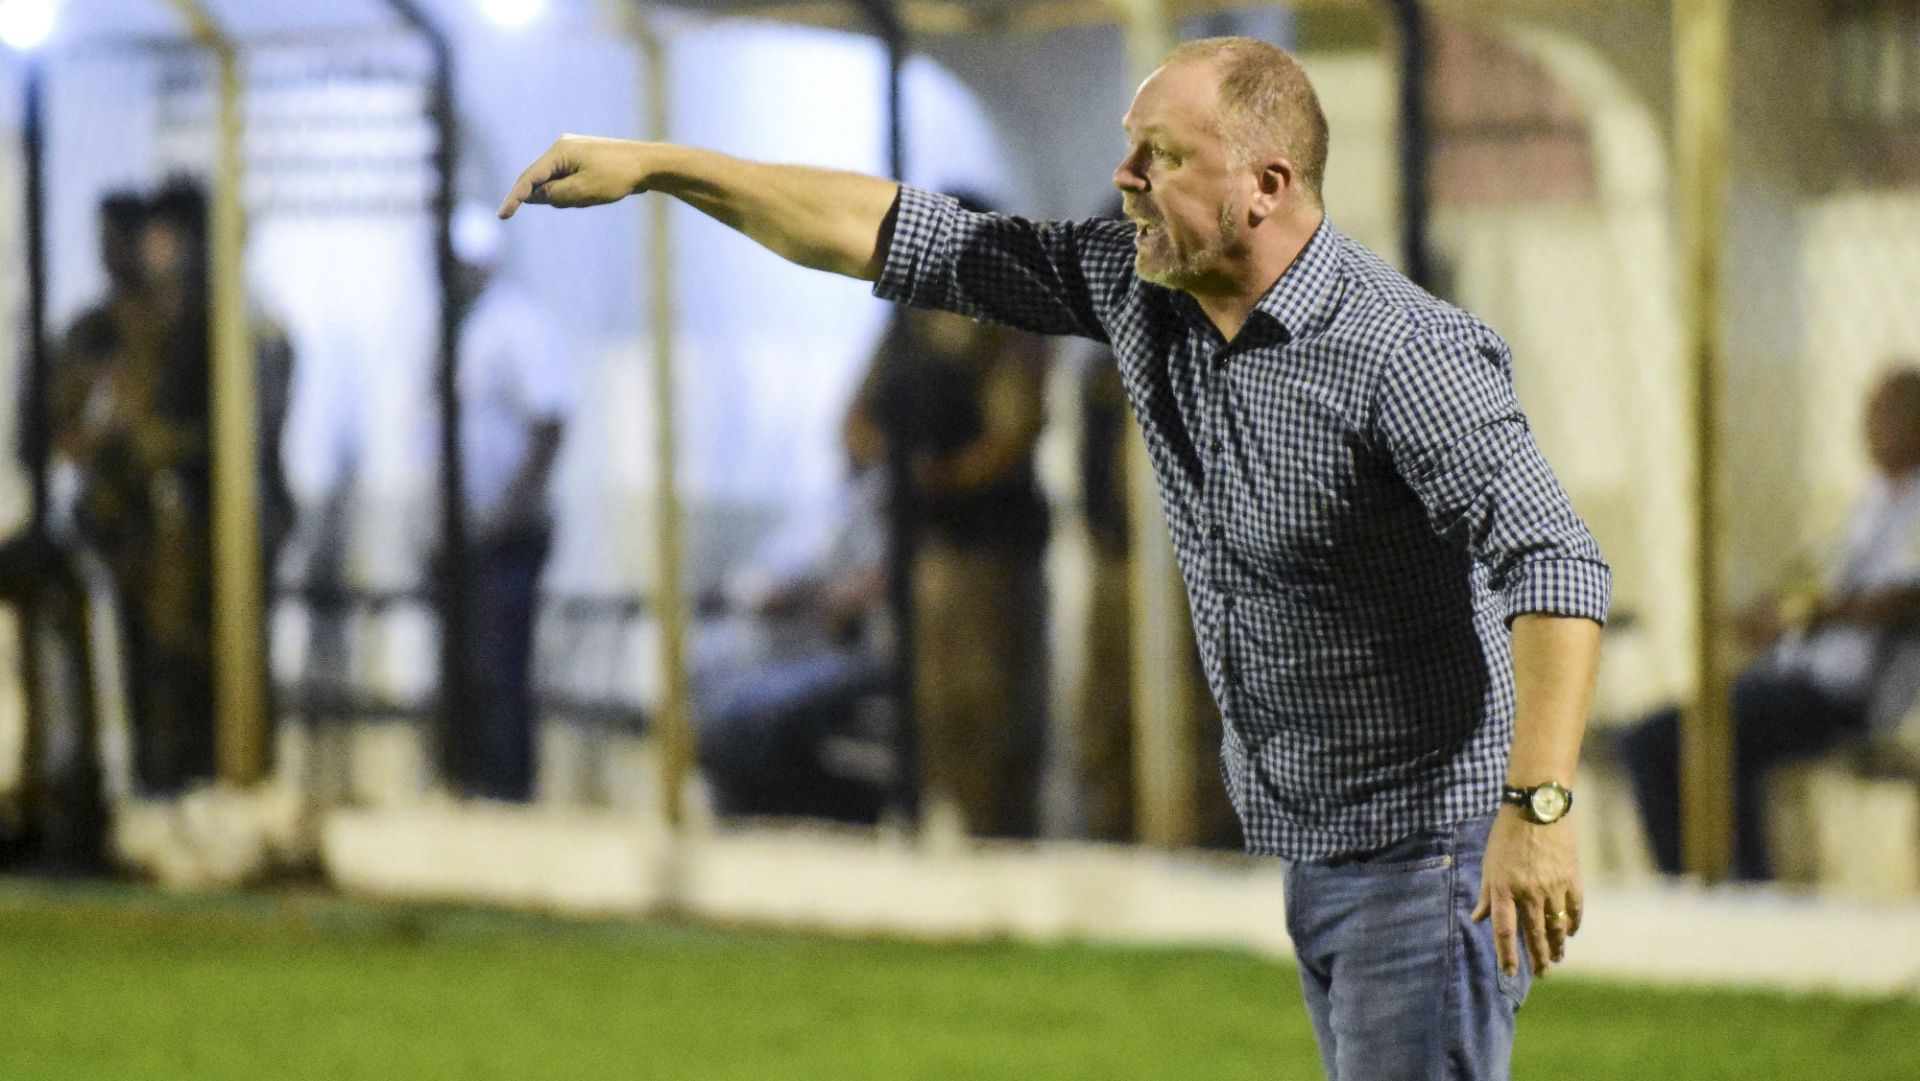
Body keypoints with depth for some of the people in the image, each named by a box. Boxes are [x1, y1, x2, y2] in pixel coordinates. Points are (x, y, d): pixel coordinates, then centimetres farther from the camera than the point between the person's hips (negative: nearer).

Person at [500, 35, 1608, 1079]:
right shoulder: (1139, 285, 1)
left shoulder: (1404, 358, -24)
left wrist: (1538, 807, -43)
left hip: (1432, 848, -9)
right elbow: (907, 237, 7)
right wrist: (659, 167, 6)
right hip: (1318, 852, 9)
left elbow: (1556, 564, -33)